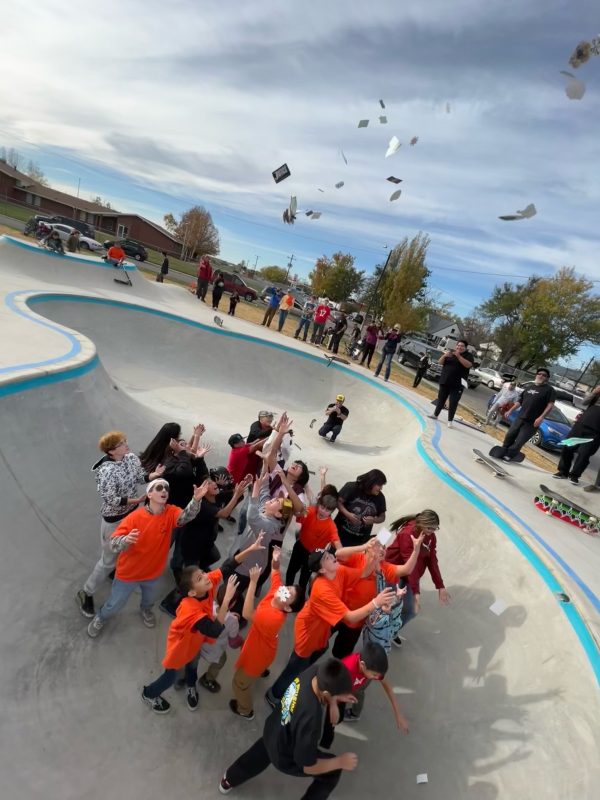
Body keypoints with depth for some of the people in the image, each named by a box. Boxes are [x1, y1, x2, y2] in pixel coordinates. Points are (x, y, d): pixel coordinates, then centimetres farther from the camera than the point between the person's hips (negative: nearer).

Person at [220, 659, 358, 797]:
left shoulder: (316, 671, -30)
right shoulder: (310, 720, -45)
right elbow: (308, 767, -25)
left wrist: (333, 704, -20)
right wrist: (340, 762, -14)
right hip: (285, 757, -5)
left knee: (264, 751, 36)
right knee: (333, 772, 15)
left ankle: (229, 780, 61)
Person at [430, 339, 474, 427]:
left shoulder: (468, 355, -1)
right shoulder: (450, 352, 9)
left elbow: (468, 365, -20)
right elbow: (440, 362, 7)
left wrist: (458, 356, -26)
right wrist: (444, 356, -14)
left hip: (457, 384, -4)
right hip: (444, 381, 4)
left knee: (453, 403, -3)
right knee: (441, 399, 15)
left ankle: (450, 421, 4)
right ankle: (435, 414, 30)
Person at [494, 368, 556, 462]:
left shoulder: (549, 390, -4)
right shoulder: (529, 387, 15)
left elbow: (551, 404, -13)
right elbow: (520, 400, 22)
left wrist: (541, 417, -23)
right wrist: (510, 411, 16)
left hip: (532, 422, -6)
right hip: (520, 417, 6)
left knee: (519, 441, -6)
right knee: (509, 436, 9)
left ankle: (509, 456, 5)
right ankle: (501, 454, 20)